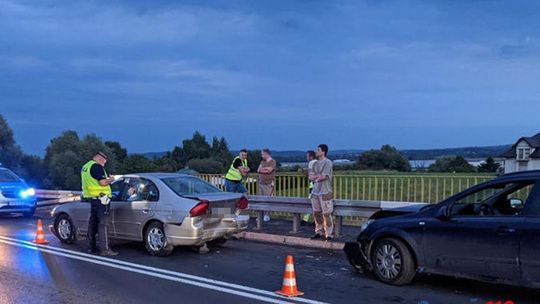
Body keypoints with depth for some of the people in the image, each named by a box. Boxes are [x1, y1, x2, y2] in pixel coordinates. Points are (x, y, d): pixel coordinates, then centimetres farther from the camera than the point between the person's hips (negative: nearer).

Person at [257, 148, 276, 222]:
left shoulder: (272, 162, -4)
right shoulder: (262, 162, 17)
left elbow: (269, 170, -16)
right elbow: (258, 170, 8)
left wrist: (262, 169, -1)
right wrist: (266, 169, -7)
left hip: (269, 184, -6)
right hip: (261, 183, 6)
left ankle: (267, 215, -1)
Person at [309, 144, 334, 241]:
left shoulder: (327, 162, -8)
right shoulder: (316, 163, 14)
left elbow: (323, 177, -15)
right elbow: (311, 177, 7)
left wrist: (315, 177, 0)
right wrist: (319, 176, -9)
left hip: (325, 192, -7)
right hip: (315, 192, 7)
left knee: (326, 214, -6)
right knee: (317, 213, 11)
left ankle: (329, 234, 0)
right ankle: (319, 232, 22)